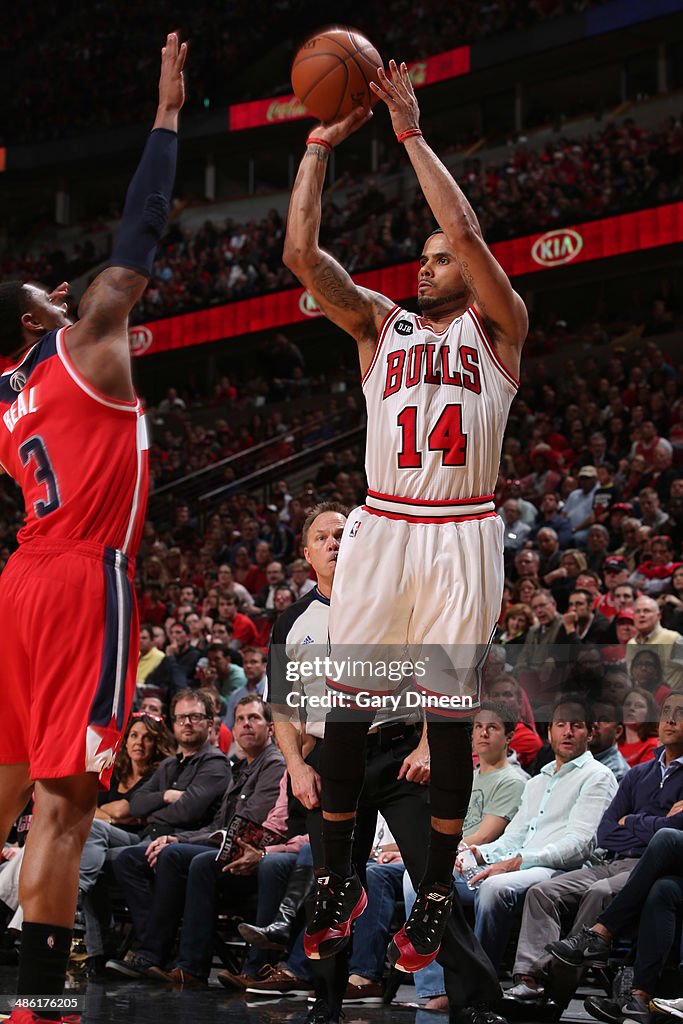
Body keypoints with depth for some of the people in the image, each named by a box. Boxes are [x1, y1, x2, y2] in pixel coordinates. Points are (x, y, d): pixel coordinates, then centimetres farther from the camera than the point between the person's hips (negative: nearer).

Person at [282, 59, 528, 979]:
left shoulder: (498, 326, 5)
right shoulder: (382, 323, 14)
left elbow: (465, 229, -12)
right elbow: (301, 253, 1)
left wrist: (412, 133, -8)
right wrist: (320, 146, 1)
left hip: (462, 537, -3)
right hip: (381, 527, 3)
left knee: (450, 711, 1)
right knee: (347, 702, 1)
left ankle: (435, 894, 11)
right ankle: (338, 881, 15)